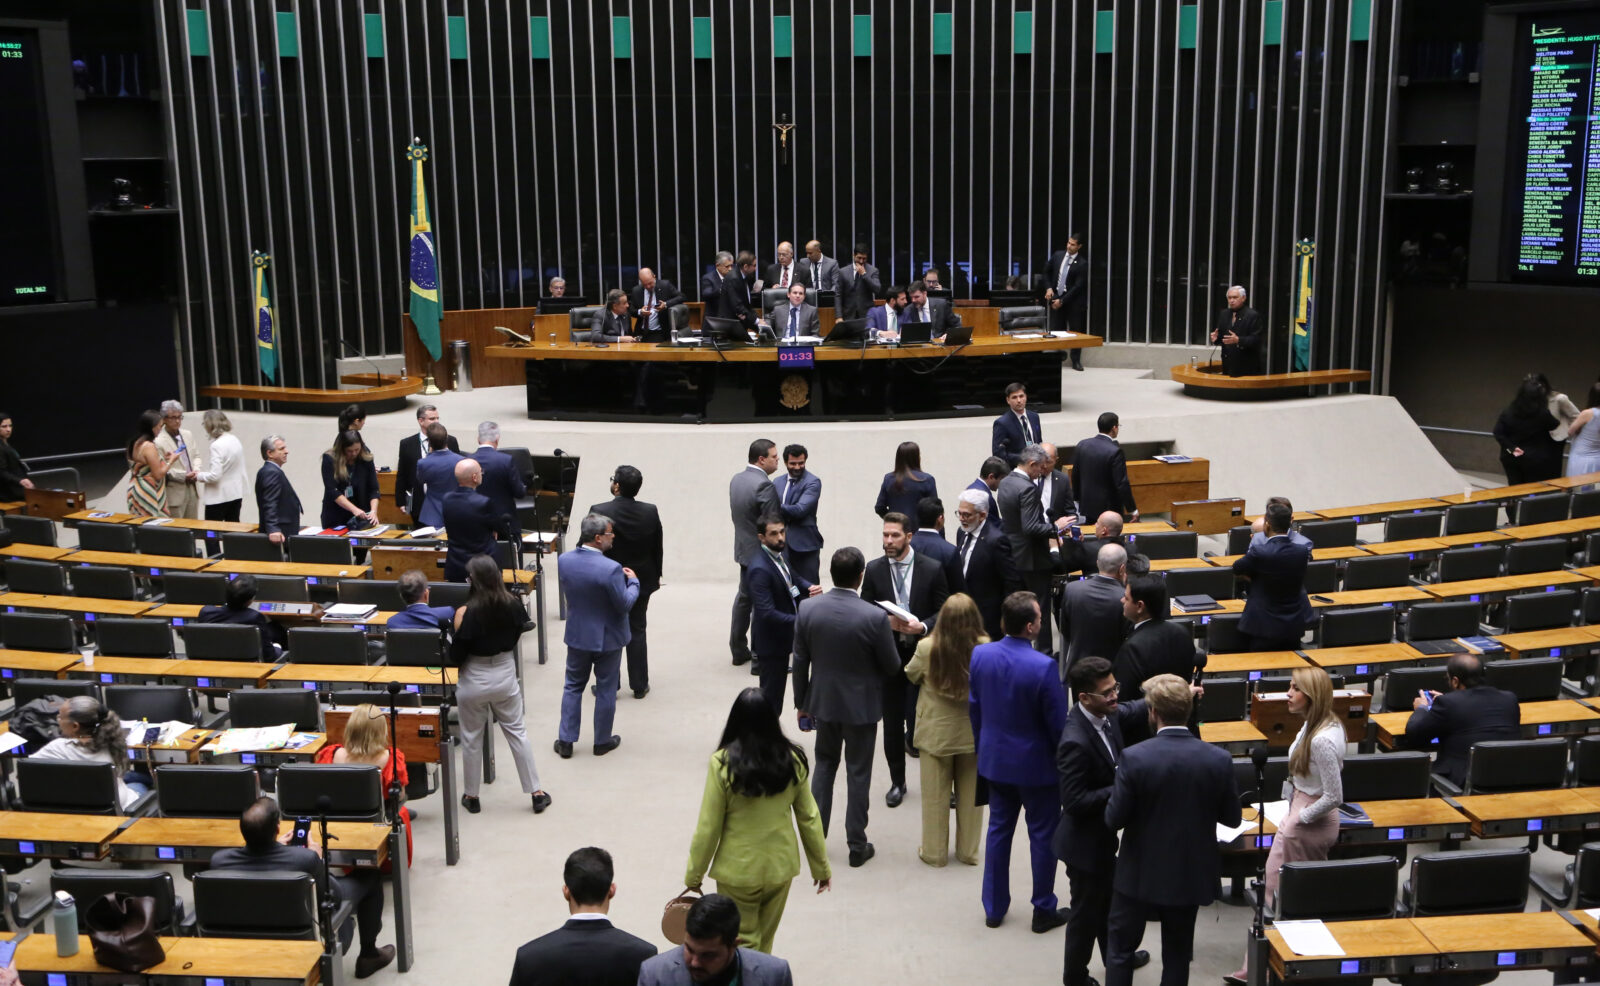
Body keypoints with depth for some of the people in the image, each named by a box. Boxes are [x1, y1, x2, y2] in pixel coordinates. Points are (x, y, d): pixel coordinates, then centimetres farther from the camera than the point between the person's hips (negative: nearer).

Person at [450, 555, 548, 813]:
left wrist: (457, 630, -6)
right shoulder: (512, 605, -11)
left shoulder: (470, 613, -23)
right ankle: (536, 793, 19)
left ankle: (471, 796, 26)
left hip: (474, 682, -3)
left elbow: (456, 657, -17)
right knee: (517, 732, 15)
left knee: (471, 738, 14)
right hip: (506, 675, 4)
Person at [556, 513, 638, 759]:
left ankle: (566, 741, 23)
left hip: (577, 635, 4)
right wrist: (633, 581, -2)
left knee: (573, 686, 19)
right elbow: (624, 604, -20)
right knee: (606, 690, 13)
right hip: (607, 638, -4)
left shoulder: (565, 561, -10)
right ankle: (602, 741, 27)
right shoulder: (611, 569, -28)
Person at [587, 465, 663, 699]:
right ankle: (639, 685, 19)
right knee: (637, 631, 13)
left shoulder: (599, 512, -19)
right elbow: (657, 548, -1)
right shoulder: (650, 512, -10)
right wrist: (656, 575, 13)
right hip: (641, 581, 3)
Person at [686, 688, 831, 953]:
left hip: (738, 870, -3)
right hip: (780, 866, 3)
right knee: (765, 942, 21)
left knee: (744, 944, 12)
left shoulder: (722, 763, -18)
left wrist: (694, 874, 0)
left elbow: (708, 826, -13)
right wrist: (821, 867, 10)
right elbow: (809, 817, -2)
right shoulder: (792, 761, -9)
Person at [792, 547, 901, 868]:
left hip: (823, 700, 3)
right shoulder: (875, 617, -22)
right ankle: (857, 846, 20)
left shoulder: (807, 609, -11)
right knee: (858, 773, 11)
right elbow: (891, 667, -11)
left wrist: (801, 703, 11)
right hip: (861, 705, -3)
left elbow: (800, 661, -2)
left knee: (824, 763, 22)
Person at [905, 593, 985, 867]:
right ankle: (969, 851, 31)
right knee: (971, 793, 18)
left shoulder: (927, 648, -23)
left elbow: (911, 675, -2)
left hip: (936, 732, -1)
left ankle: (934, 852, 27)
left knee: (935, 794, 15)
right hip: (974, 731, 1)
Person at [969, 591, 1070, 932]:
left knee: (999, 829, 18)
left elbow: (973, 708, 3)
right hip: (1036, 764, -5)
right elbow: (1058, 724, -17)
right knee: (1043, 835, 12)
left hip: (994, 760, 5)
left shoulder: (980, 655, -9)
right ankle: (1044, 910, 24)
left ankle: (994, 907, 28)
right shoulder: (1043, 667, -26)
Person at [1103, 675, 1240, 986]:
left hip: (1139, 873, -2)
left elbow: (1114, 819, -16)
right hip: (1190, 875, 3)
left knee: (1120, 948, 15)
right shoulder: (1219, 759, -13)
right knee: (1177, 955, 18)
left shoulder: (1134, 757, -22)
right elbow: (1232, 818, -1)